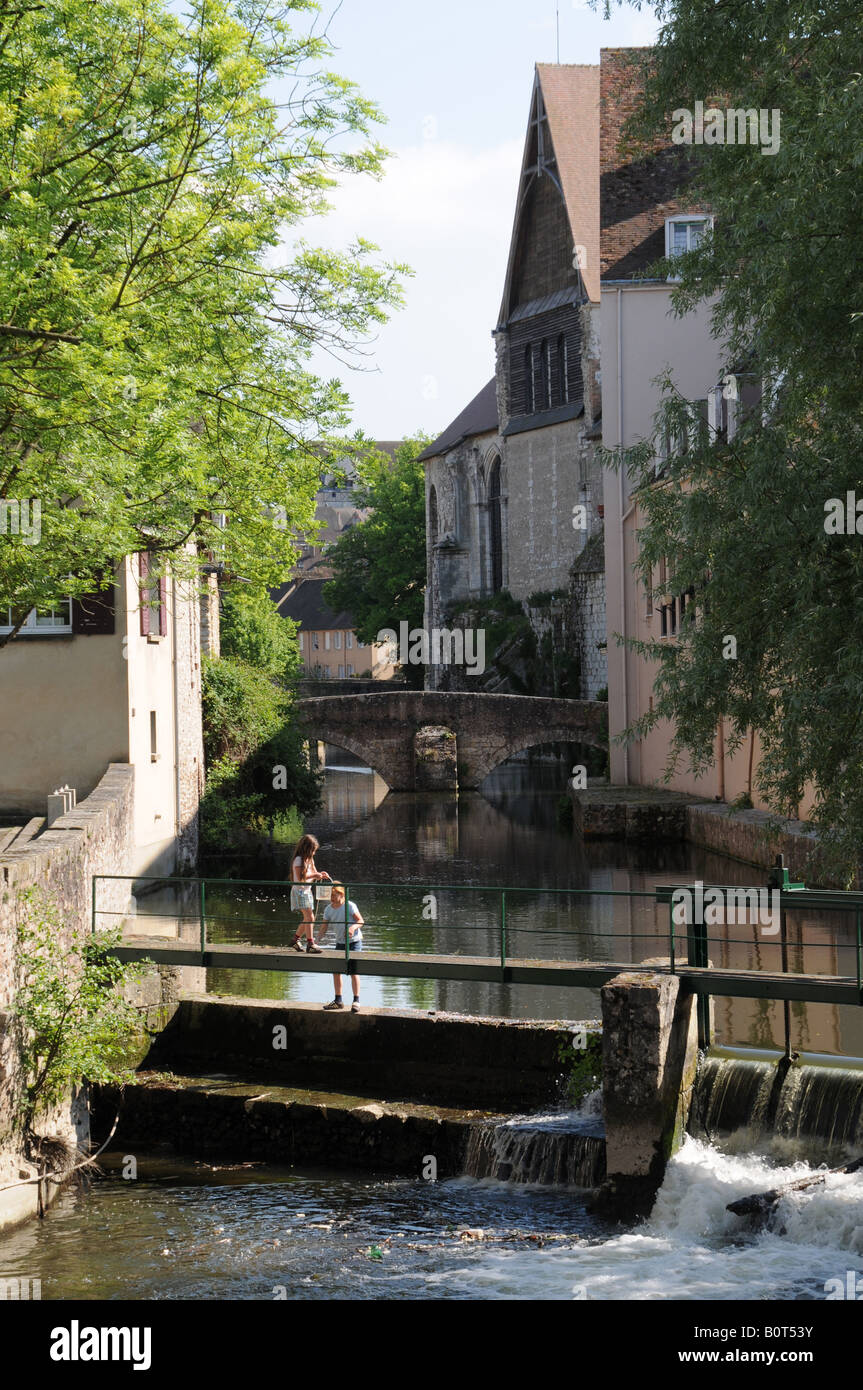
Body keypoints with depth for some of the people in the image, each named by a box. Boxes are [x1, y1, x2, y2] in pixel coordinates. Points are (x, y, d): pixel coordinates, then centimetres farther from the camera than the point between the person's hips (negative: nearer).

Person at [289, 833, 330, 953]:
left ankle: (296, 940, 28)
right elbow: (300, 878, -20)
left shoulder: (309, 860, 15)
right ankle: (310, 944, -19)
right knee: (309, 917, -16)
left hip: (307, 891, 9)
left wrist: (320, 875, -2)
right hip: (300, 891, -9)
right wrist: (314, 875, -19)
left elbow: (311, 877, 16)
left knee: (307, 919, 13)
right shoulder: (299, 860, -13)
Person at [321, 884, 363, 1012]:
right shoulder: (328, 910, 0)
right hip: (340, 942, 6)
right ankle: (338, 1000, 18)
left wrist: (353, 927, -32)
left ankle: (356, 1000, -11)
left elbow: (360, 921, -11)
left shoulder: (350, 906, -14)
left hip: (354, 941, -6)